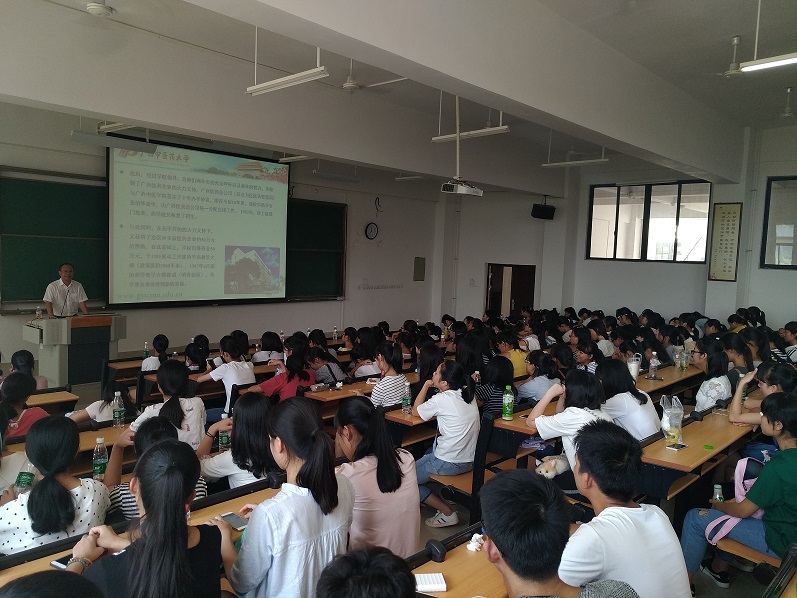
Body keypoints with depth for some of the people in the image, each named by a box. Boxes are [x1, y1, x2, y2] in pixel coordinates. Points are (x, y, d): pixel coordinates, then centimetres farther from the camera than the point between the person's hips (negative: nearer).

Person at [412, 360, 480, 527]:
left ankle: (447, 513, 3)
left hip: (450, 463, -8)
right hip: (470, 459, 8)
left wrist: (426, 385, 4)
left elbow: (415, 411, -2)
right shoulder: (467, 393, 1)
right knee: (428, 452, 31)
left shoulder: (442, 399, -20)